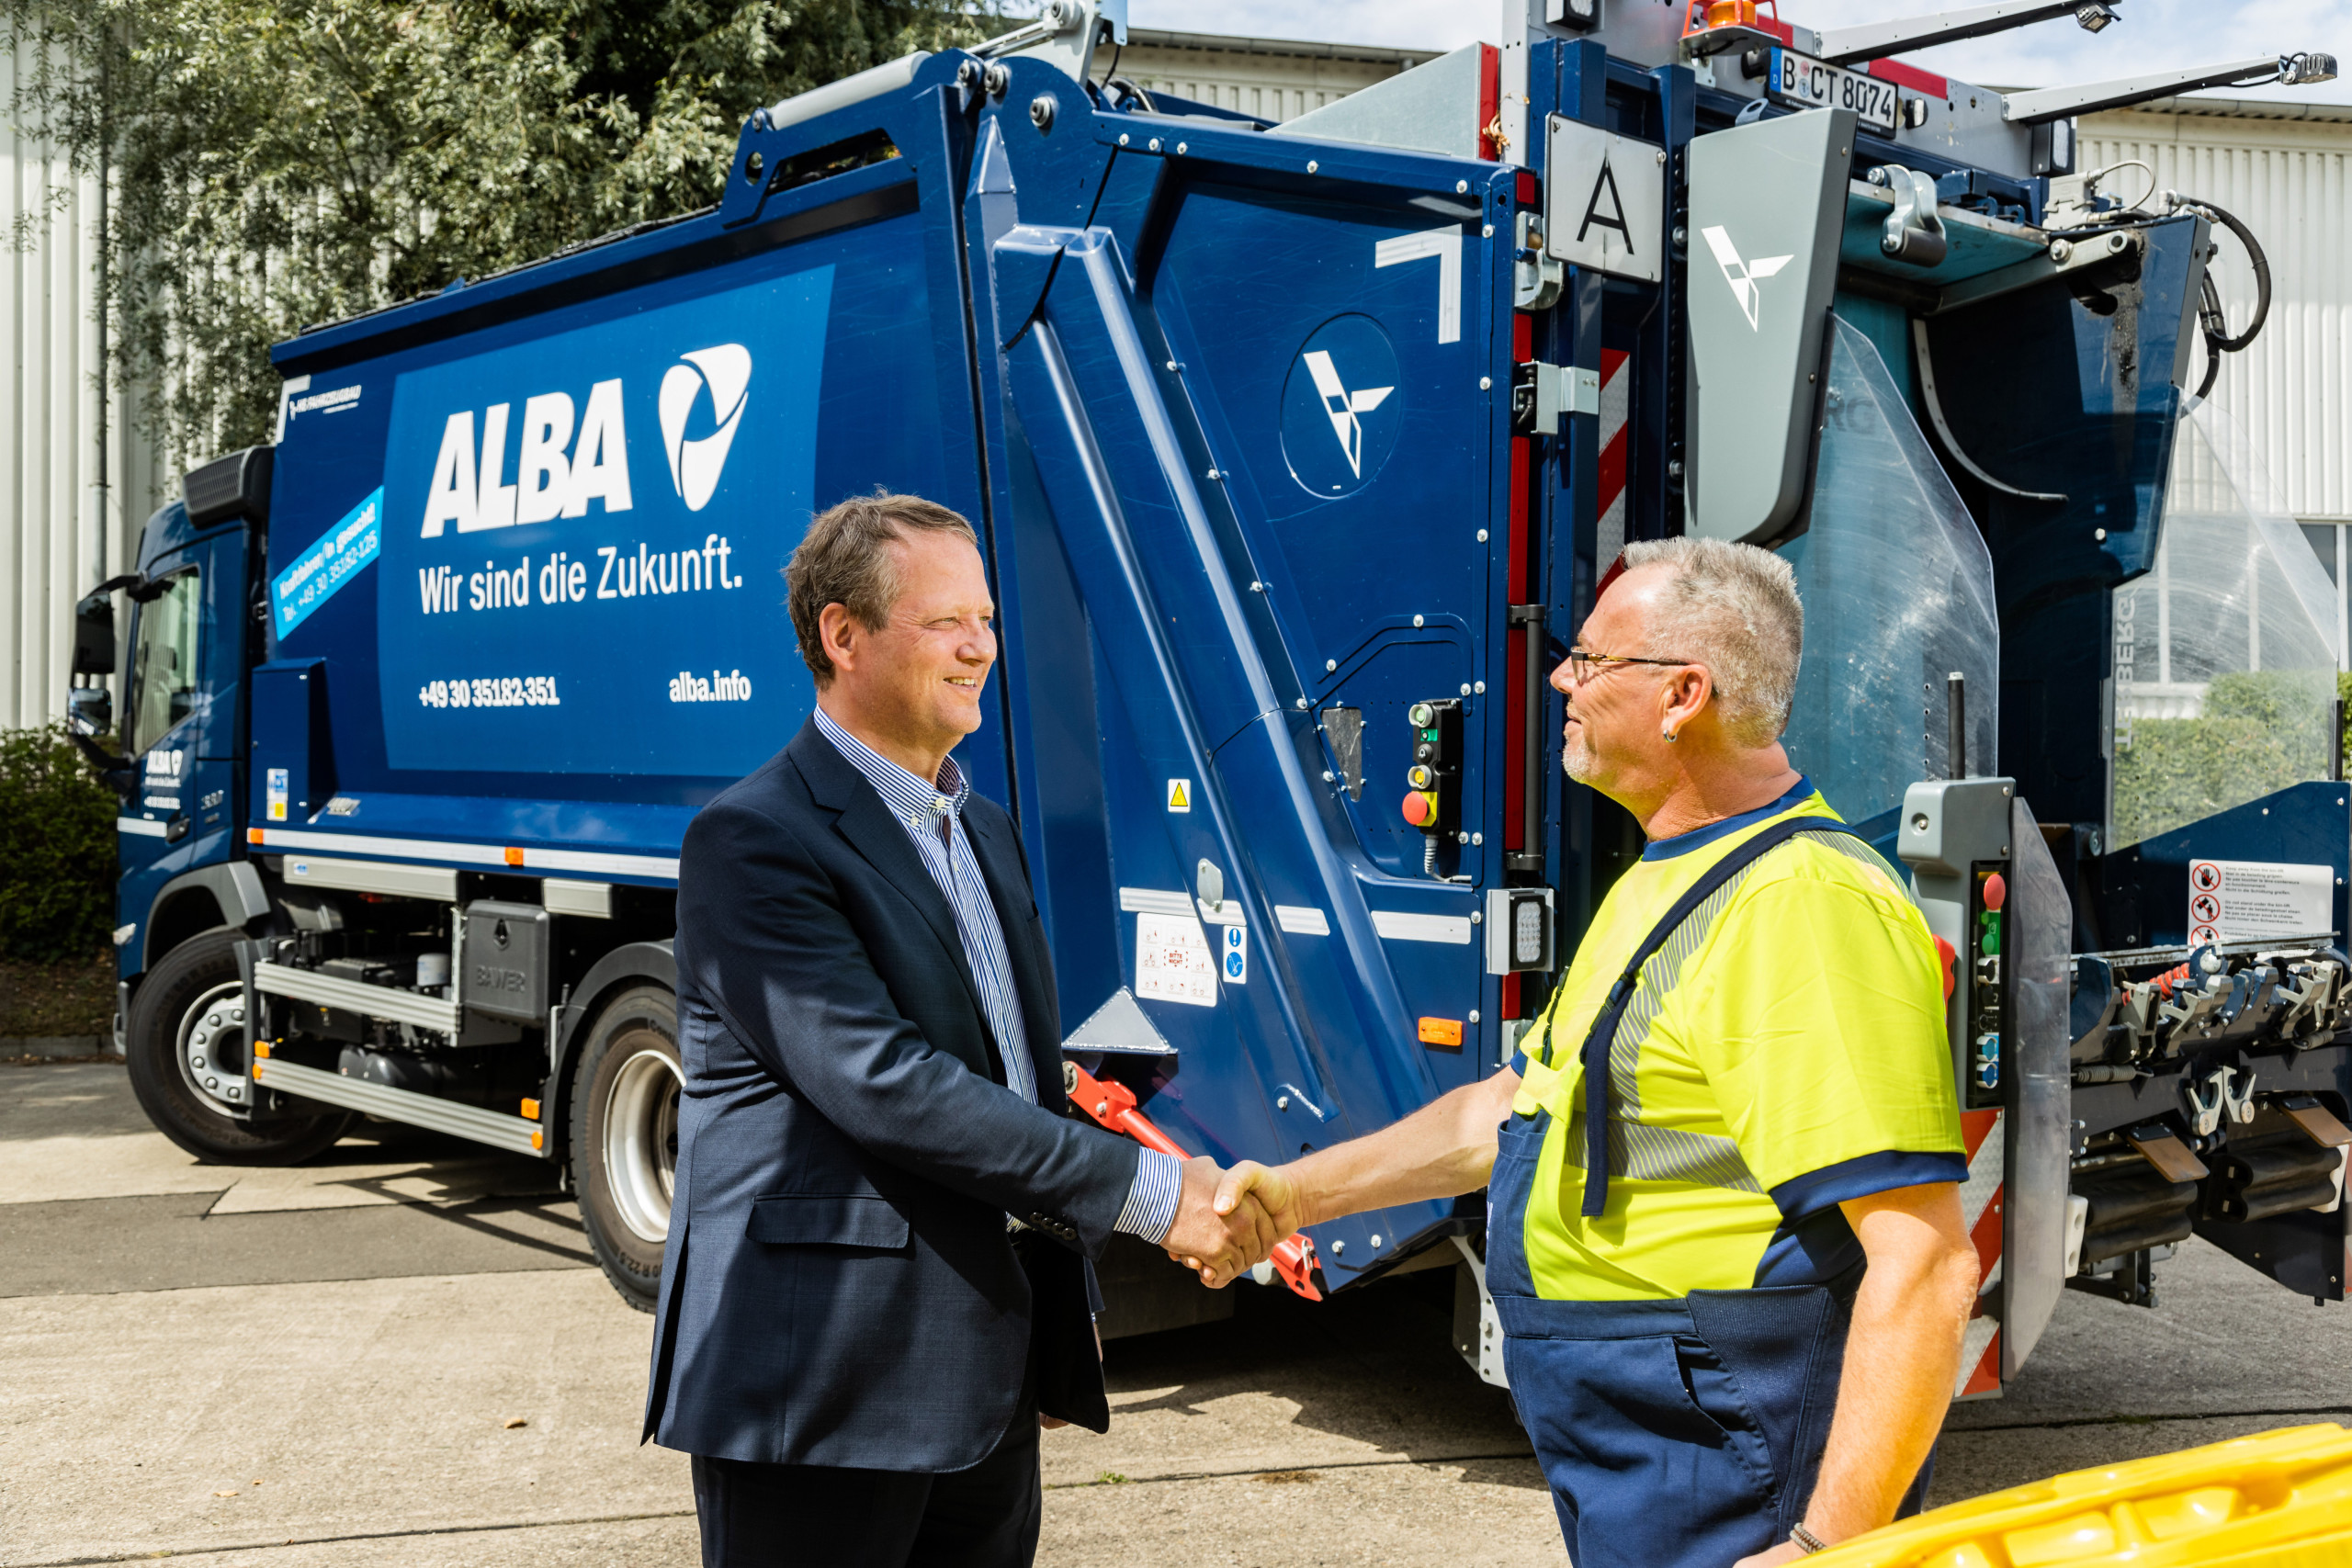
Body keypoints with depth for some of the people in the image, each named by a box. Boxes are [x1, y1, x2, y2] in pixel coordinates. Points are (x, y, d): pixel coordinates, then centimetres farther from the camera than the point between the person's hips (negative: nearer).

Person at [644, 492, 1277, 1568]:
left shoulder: (984, 832, 15)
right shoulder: (752, 843, -13)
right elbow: (879, 1084, -23)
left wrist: (1064, 1318, 17)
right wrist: (1151, 1192, -20)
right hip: (823, 1392, -8)